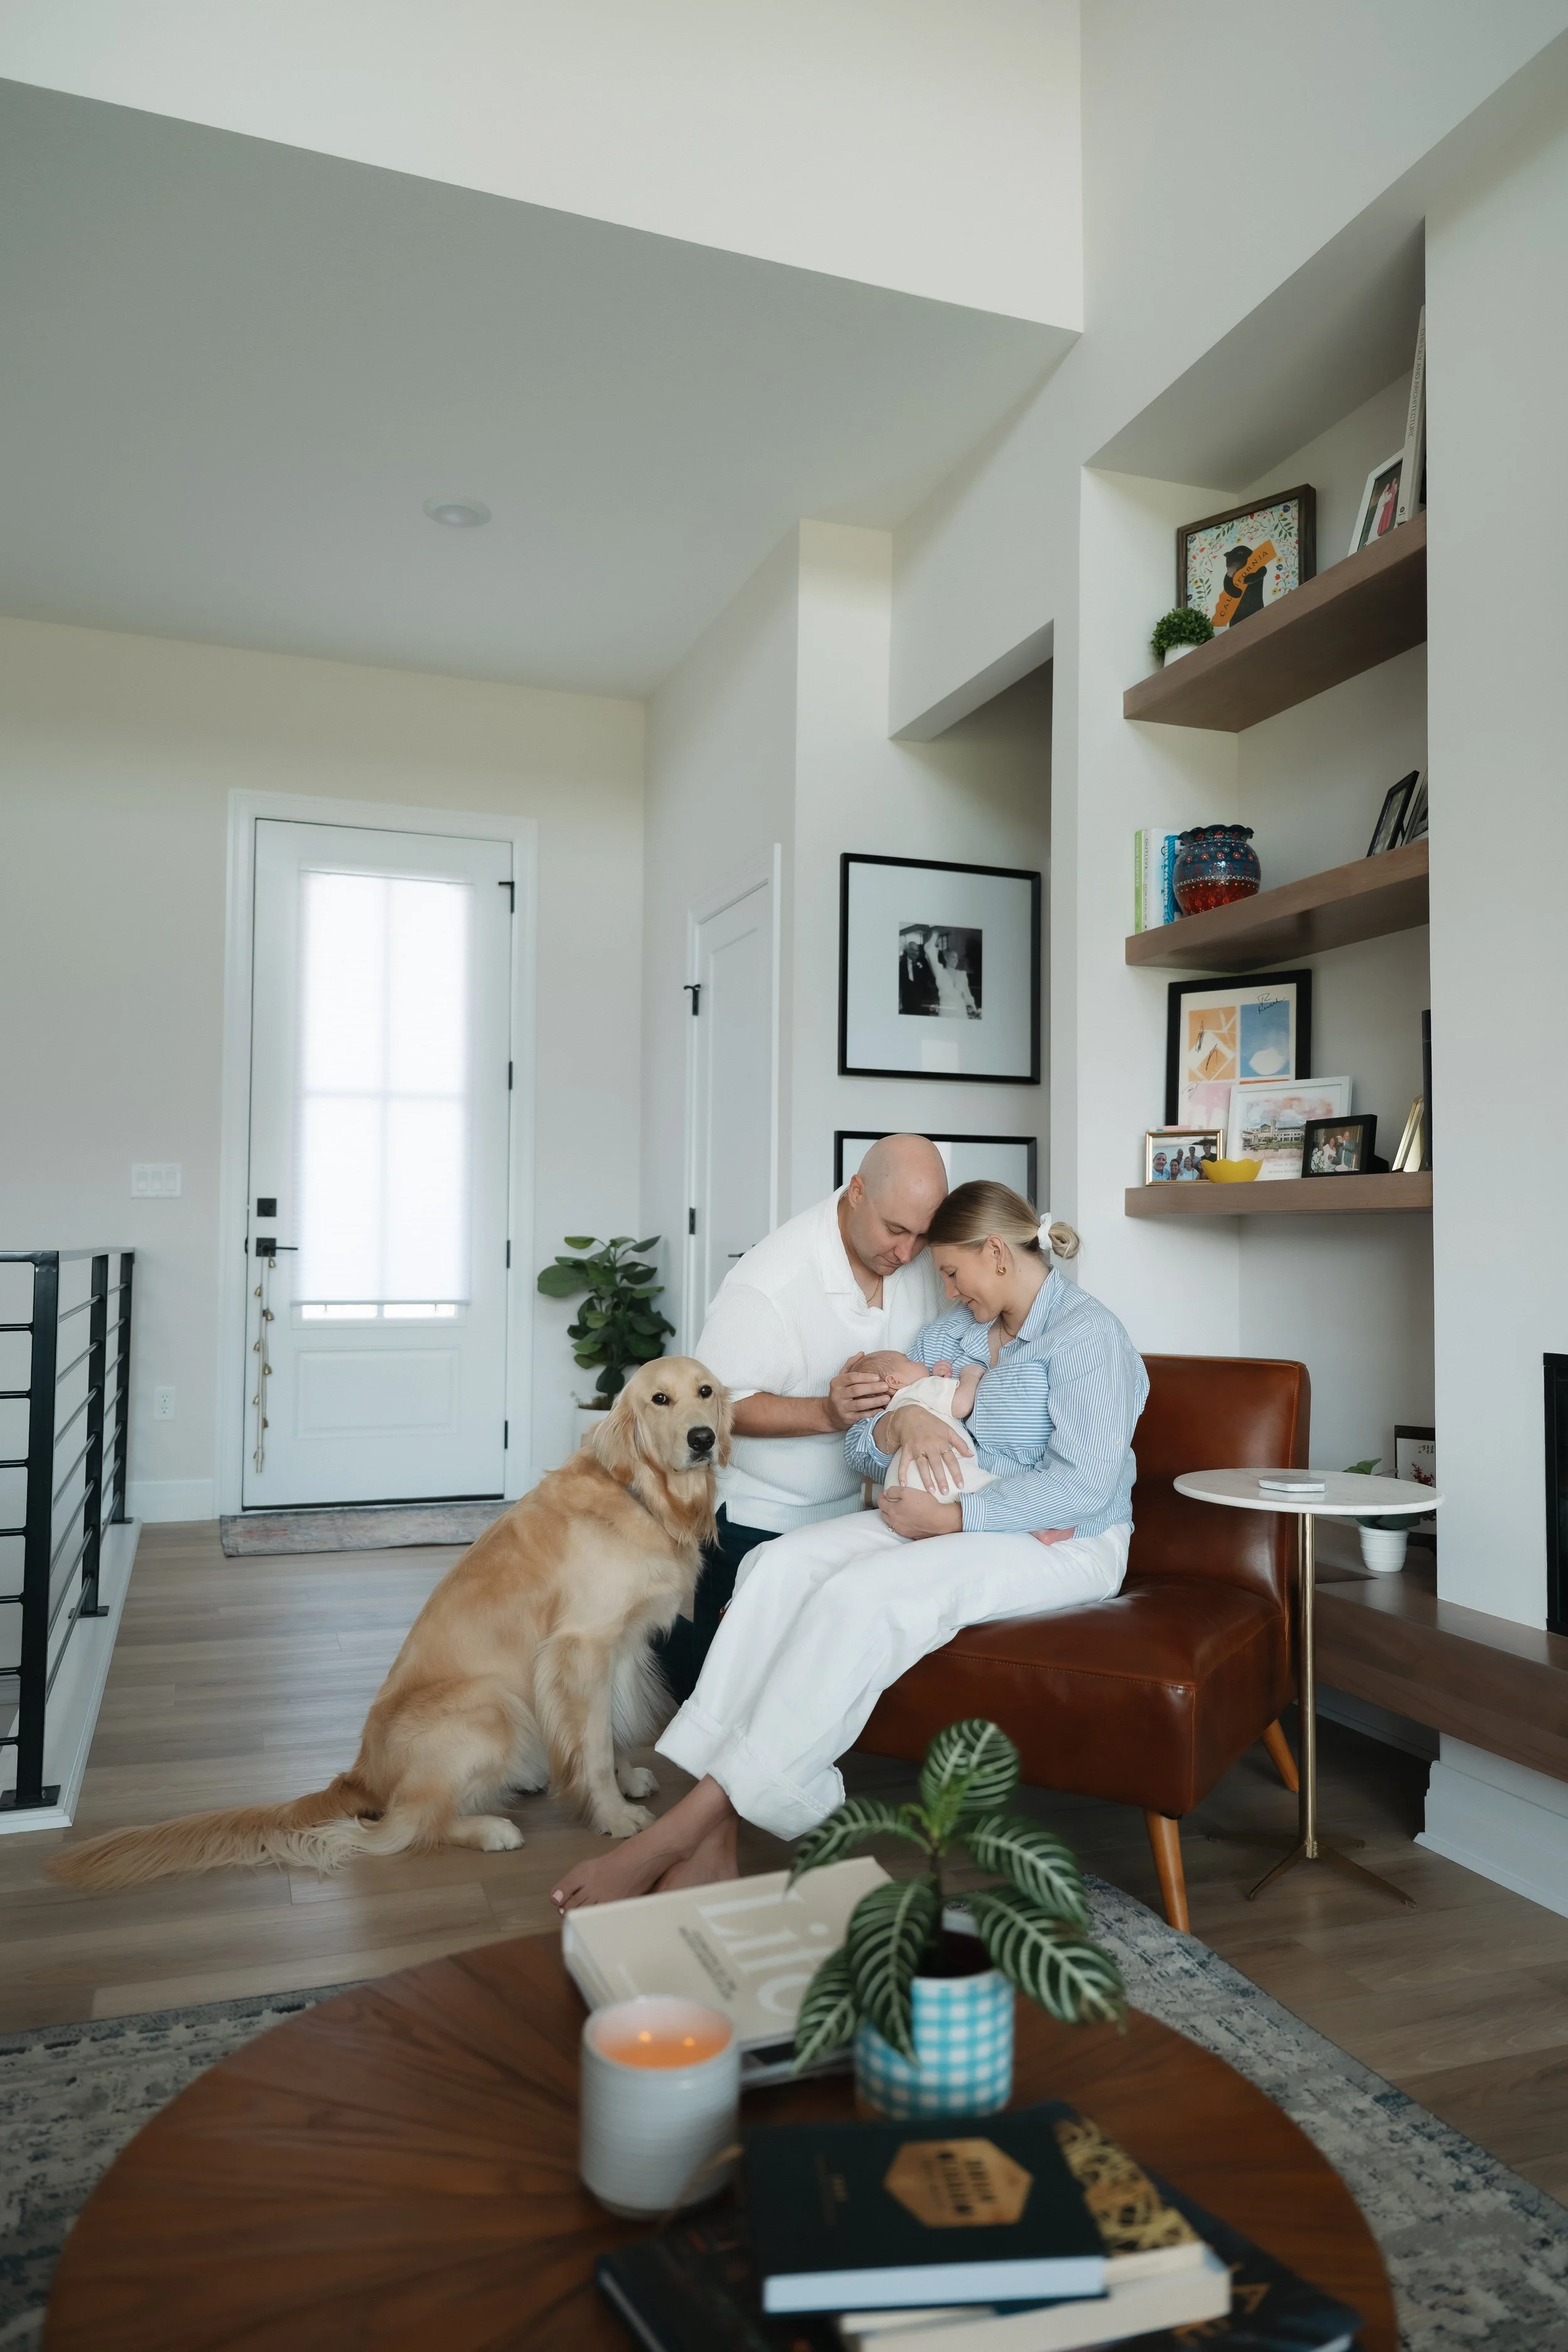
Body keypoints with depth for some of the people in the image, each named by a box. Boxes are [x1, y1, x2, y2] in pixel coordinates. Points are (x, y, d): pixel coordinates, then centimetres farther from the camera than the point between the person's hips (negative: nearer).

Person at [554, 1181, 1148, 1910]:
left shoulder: (1086, 1333, -9)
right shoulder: (946, 1333, 16)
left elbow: (1086, 1486, -19)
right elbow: (862, 1449, 12)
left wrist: (952, 1515, -19)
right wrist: (897, 1424, -12)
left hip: (1060, 1545, -7)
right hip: (944, 1522, 7)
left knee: (859, 1597, -32)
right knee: (780, 1564, -19)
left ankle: (685, 1826, -29)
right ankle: (711, 1845, -26)